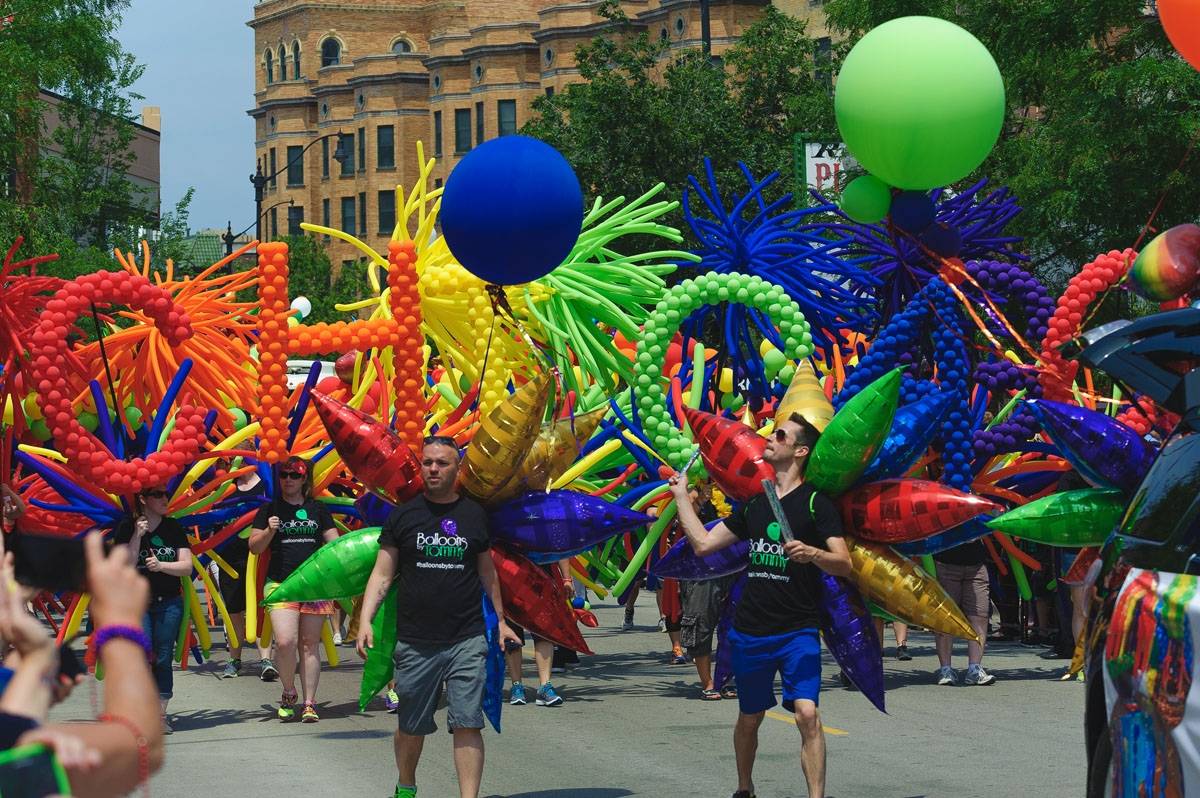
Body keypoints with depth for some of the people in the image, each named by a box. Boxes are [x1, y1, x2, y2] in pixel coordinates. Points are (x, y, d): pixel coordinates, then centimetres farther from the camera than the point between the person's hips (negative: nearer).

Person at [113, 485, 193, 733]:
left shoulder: (173, 527, 6)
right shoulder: (127, 527, 0)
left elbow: (187, 566, 1)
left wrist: (161, 565, -14)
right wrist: (137, 536, -17)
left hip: (169, 603, 2)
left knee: (163, 659, 1)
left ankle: (161, 714, 7)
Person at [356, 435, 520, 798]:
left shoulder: (474, 514, 7)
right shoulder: (403, 515, 4)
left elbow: (487, 572, 18)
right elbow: (382, 574, 3)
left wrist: (501, 620, 18)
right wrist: (365, 620, -8)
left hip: (467, 642, 0)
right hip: (415, 644, 0)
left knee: (467, 725, -8)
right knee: (411, 728, 11)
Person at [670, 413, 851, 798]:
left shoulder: (816, 503, -4)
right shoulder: (754, 502, 13)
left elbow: (843, 564, -11)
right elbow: (703, 543, 17)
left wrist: (812, 553, -30)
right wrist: (681, 495, 21)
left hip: (798, 631, -5)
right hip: (750, 630, 5)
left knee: (807, 713, -19)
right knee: (749, 718, 15)